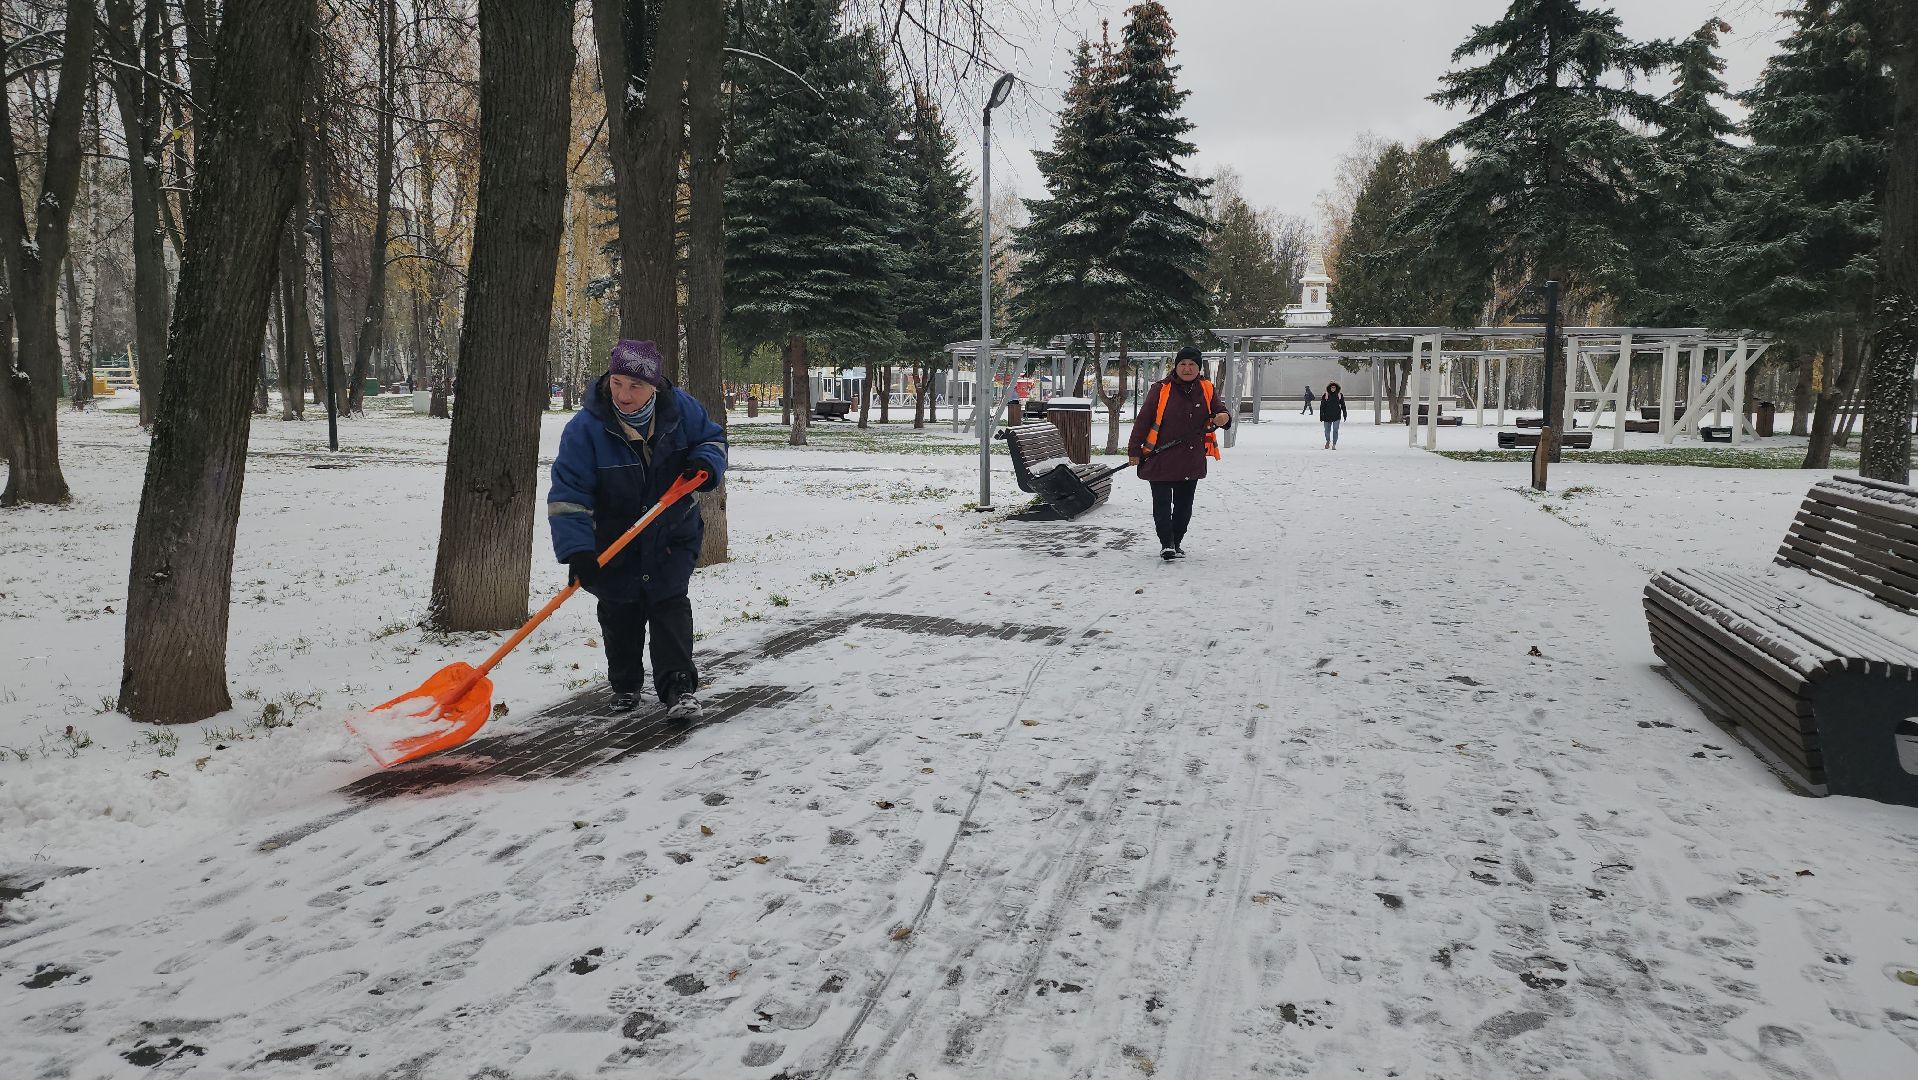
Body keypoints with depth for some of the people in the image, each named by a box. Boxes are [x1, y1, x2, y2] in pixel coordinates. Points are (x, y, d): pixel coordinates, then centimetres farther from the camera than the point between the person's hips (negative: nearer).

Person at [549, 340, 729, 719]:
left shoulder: (680, 408, -13)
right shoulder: (586, 427, -23)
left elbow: (712, 437, 6)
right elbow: (568, 493, -23)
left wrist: (705, 464, -18)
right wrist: (577, 551, -32)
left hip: (671, 535, 1)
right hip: (614, 539, -1)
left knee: (670, 604, -7)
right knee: (620, 613, 9)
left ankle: (678, 687, -4)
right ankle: (625, 685, 29)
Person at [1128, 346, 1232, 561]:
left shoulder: (1206, 389, 4)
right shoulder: (1161, 389, -9)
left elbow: (1219, 412, 12)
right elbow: (1142, 420, -6)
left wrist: (1224, 417, -14)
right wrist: (1134, 451, -7)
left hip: (1192, 461, 4)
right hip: (1161, 460, -4)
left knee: (1184, 505, 13)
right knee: (1162, 504, -6)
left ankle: (1176, 542, 26)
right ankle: (1166, 545, 0)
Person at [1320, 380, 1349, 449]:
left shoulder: (1340, 395, 4)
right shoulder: (1325, 395, -1)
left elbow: (1343, 405, 11)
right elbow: (1322, 406, 2)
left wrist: (1344, 414, 9)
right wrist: (1321, 416, -2)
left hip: (1337, 416, 0)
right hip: (1327, 416, 0)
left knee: (1335, 430, -6)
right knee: (1327, 430, 11)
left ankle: (1334, 444, 1)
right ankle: (1328, 441, 37)